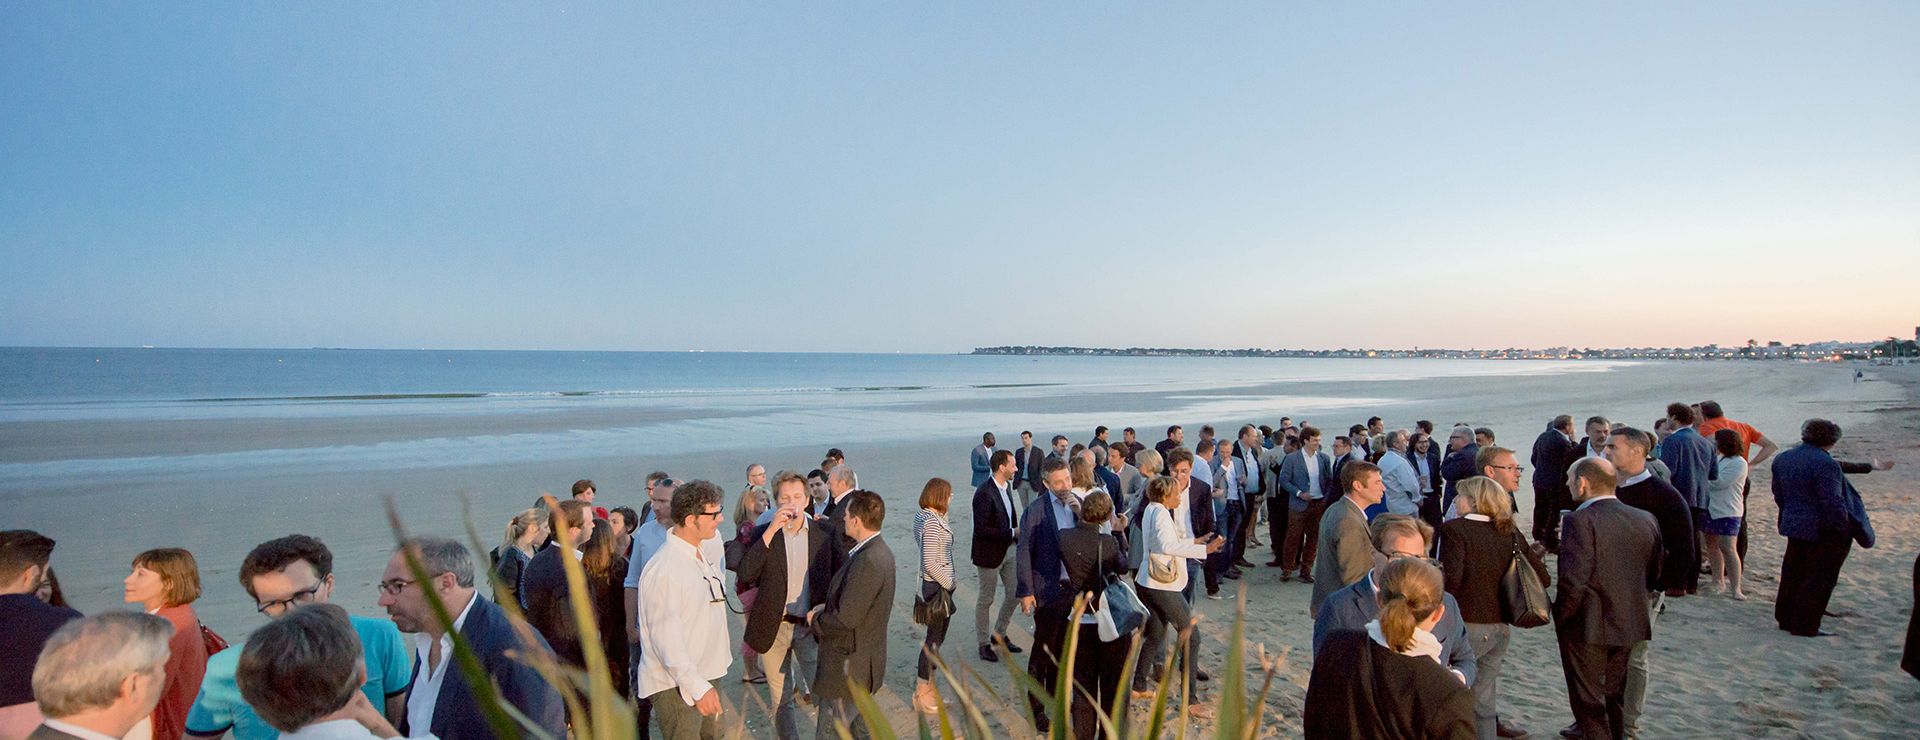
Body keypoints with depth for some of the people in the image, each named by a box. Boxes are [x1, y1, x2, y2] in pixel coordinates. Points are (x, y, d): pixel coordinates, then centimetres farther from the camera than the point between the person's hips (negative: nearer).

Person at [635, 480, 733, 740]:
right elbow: (666, 637, -22)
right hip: (676, 686, -8)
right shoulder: (664, 569, -21)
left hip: (703, 678, 8)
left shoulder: (703, 554, 7)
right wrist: (698, 688, -24)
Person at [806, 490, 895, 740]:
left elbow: (845, 619, -26)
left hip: (849, 667, -9)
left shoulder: (867, 562, -28)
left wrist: (815, 620, -9)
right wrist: (828, 607, 4)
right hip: (864, 659, 9)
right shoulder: (878, 550, 4)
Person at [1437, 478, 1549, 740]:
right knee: (1484, 698, 18)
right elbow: (1543, 578, 9)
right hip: (1500, 626, 6)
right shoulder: (1510, 531, 6)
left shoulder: (1454, 529, -14)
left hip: (1467, 624, -6)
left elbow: (1452, 579, -25)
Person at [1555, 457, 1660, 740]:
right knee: (1615, 696, 22)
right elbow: (1653, 576, 8)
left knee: (1588, 700, 7)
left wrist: (1560, 616, -9)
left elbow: (1573, 582, -24)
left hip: (1588, 626, -7)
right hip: (1629, 624, 7)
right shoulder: (1646, 520, 1)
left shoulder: (1580, 521, -21)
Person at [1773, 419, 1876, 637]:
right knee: (1819, 578, 3)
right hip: (1824, 531, -7)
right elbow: (1832, 502, -21)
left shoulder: (1782, 458, 5)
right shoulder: (1824, 463, -20)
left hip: (1794, 526, 7)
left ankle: (1785, 618, 25)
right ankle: (1805, 626, 7)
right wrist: (1844, 529, -12)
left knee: (1793, 574, 17)